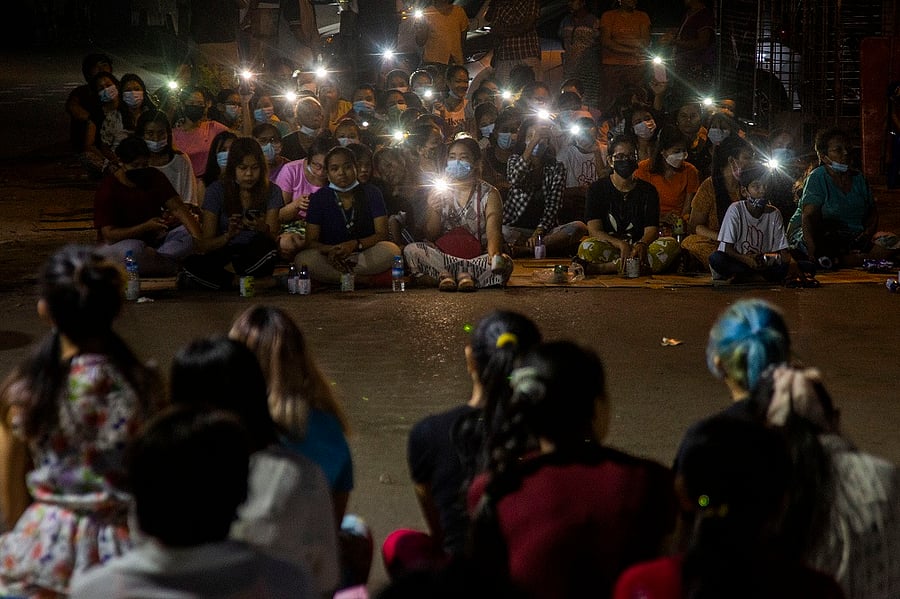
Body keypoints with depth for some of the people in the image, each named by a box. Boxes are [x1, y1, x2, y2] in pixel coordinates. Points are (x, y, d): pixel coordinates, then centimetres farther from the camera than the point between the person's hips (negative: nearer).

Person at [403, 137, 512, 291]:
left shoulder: (489, 194, 0)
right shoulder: (438, 193, 7)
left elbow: (493, 232, -15)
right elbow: (431, 236, 5)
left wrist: (495, 254, -39)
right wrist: (434, 211, -16)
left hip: (477, 258, -1)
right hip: (443, 257, 2)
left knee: (504, 264, -32)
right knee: (411, 250, -25)